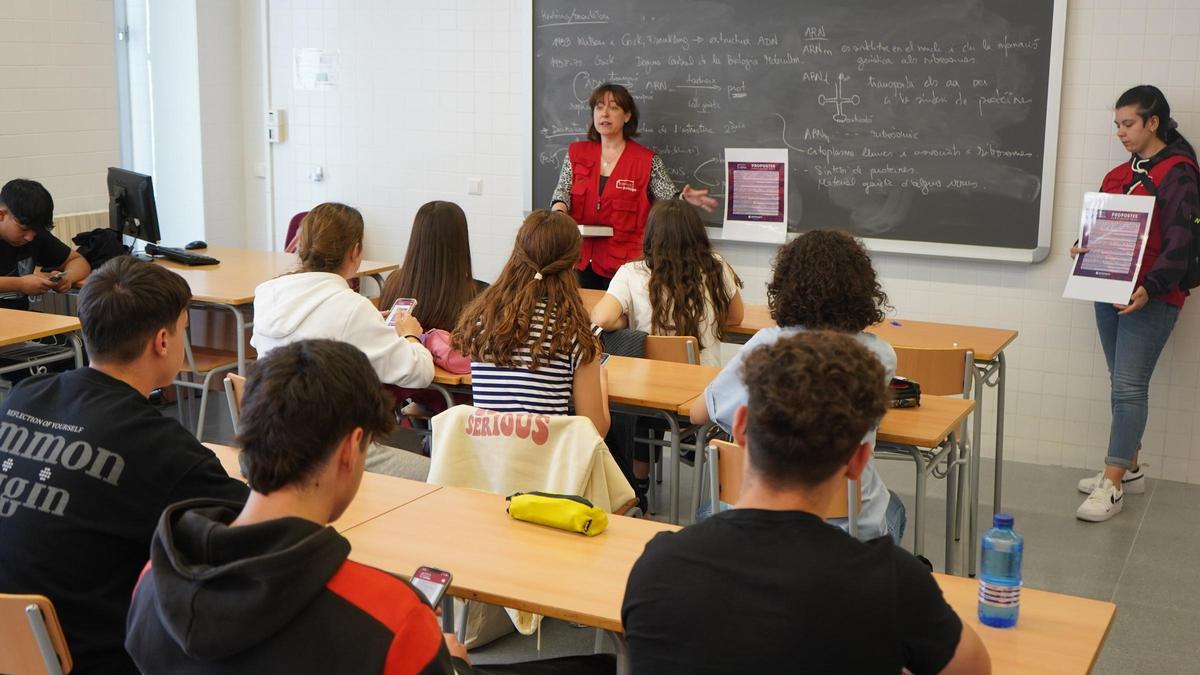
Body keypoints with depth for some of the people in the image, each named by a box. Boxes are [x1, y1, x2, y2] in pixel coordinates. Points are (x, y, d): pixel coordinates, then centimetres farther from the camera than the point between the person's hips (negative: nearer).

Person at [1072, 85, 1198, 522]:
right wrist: (1085, 249, 2)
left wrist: (1151, 288, -25)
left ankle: (1112, 486, -6)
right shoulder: (1121, 173, 14)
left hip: (1150, 299, -8)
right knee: (1123, 384, 13)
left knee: (1129, 386, -9)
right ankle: (1128, 469, 24)